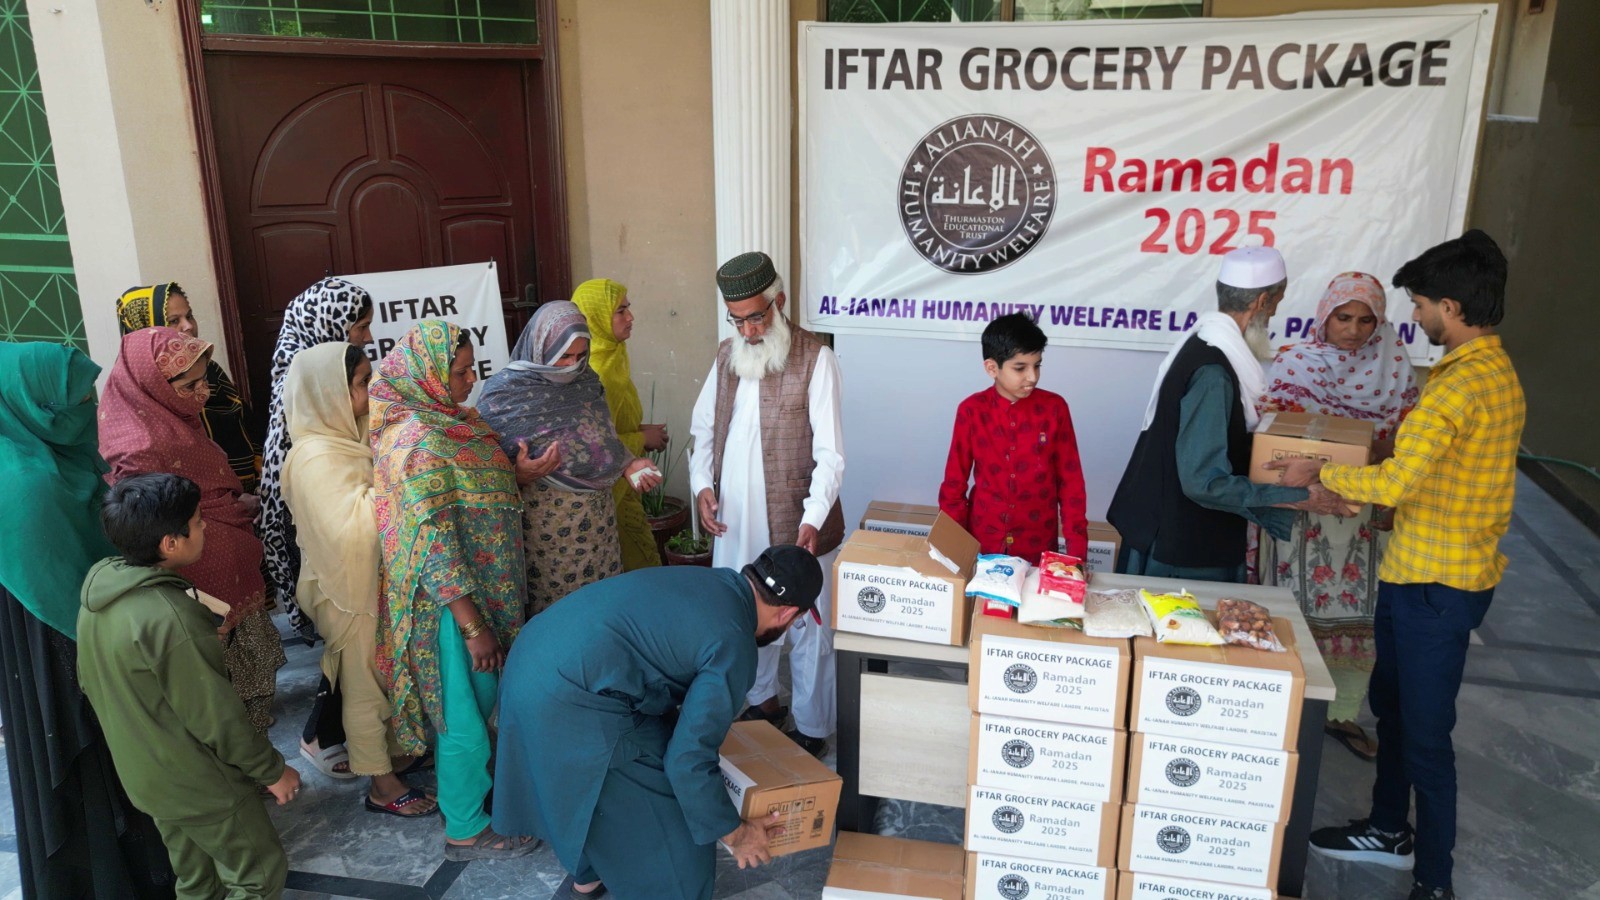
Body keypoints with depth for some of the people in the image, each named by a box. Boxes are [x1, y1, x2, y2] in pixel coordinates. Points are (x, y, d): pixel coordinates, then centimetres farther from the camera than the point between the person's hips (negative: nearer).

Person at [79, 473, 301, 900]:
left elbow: (89, 683, 8)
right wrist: (273, 771, -12)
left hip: (144, 775, 8)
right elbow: (216, 717, -25)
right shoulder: (168, 618, -32)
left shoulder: (98, 588, -6)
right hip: (200, 784, -8)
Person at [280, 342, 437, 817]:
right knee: (365, 686, 8)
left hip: (379, 579, 8)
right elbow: (351, 528, -37)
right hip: (350, 591, -8)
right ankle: (382, 786, 23)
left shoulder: (347, 436, 1)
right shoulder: (315, 457, -27)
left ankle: (394, 752, 41)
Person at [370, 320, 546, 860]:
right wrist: (472, 625, -22)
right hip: (454, 598, -9)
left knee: (482, 700, 22)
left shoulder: (449, 420, 4)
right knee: (467, 709, 6)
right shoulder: (420, 441, -24)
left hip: (485, 588, 9)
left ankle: (479, 786, 42)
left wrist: (517, 474, -4)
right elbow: (433, 542, -25)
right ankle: (465, 831, 24)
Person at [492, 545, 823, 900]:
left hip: (533, 658, 10)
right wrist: (735, 833, 3)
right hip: (567, 706, -10)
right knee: (665, 822, 8)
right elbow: (688, 761, -13)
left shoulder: (705, 579, 14)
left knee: (582, 792, 33)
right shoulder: (734, 648, -12)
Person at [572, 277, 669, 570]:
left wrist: (641, 432, 2)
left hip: (621, 484, 9)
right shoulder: (592, 371, -21)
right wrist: (642, 439, -13)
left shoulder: (611, 357, 7)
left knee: (642, 563, 16)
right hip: (607, 490, -9)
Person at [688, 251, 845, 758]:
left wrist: (813, 518, -27)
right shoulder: (727, 355, 6)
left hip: (793, 522, -6)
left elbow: (830, 452, -16)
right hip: (734, 518, 6)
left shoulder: (815, 359, -13)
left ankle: (812, 729, 22)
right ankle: (763, 700, 42)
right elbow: (704, 428, 14)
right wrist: (702, 484, -2)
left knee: (806, 627, 6)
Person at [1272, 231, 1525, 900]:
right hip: (1417, 569, 10)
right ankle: (1390, 830, 39)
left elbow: (1395, 483, -28)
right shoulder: (1494, 369, 10)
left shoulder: (1464, 382, -23)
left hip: (1438, 583, -10)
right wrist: (1354, 483, 12)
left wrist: (1321, 474, -13)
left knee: (1425, 734, 1)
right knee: (1391, 702, 22)